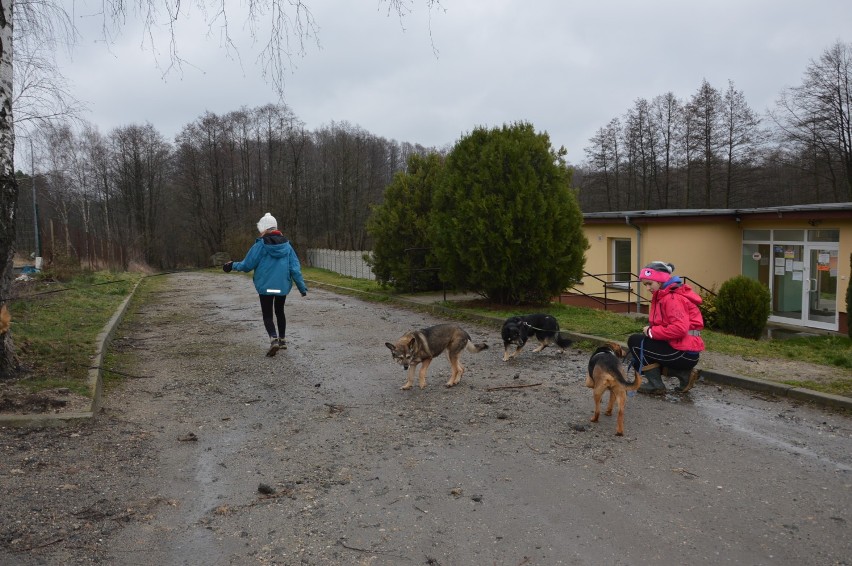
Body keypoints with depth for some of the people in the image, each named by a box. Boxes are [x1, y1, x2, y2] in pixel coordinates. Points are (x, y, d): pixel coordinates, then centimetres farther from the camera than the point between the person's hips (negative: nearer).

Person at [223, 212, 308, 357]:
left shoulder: (260, 245, -11)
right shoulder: (286, 245, 1)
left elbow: (247, 264, -5)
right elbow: (295, 267, -2)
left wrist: (233, 265, 13)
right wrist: (302, 286, 2)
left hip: (266, 286, -4)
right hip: (283, 286, 4)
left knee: (267, 315, 3)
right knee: (279, 311, 22)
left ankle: (274, 339, -18)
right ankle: (282, 340, 28)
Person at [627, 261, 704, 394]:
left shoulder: (673, 298, -17)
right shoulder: (664, 295, 14)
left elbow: (680, 329, -29)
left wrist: (651, 331, -17)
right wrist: (651, 330, -4)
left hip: (684, 352, -10)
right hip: (680, 348, 10)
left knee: (635, 341, -5)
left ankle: (655, 384, 0)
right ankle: (684, 374, 13)